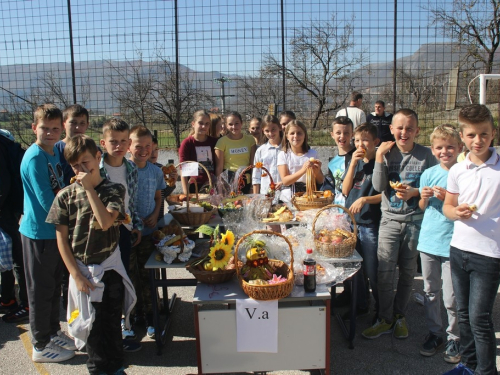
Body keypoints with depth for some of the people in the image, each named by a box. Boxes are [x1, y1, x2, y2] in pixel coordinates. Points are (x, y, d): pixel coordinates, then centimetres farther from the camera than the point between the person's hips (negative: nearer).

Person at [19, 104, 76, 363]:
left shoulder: (55, 151, 5)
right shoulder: (35, 157, -20)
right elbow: (48, 201, -23)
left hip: (54, 230, 8)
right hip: (39, 232, -8)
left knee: (54, 286, 20)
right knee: (41, 290, 6)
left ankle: (53, 332, 37)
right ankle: (41, 346, 21)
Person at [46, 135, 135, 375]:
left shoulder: (114, 190, -4)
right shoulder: (65, 196, -3)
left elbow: (106, 222, -21)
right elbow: (61, 239, -3)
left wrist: (90, 188, -21)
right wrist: (76, 275, -7)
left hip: (110, 267, 0)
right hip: (83, 270, 0)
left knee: (113, 321, 9)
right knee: (93, 323, 9)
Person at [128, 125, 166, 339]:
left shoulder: (156, 171, 3)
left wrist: (155, 215, -4)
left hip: (149, 231, 3)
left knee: (148, 275, 10)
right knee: (131, 274, 8)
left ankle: (150, 316, 22)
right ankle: (134, 313, 27)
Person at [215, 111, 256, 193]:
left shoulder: (250, 139, 4)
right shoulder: (222, 141, -4)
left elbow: (252, 164, 6)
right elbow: (219, 167, -4)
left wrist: (253, 183, 3)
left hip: (246, 181, 3)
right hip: (228, 180, -3)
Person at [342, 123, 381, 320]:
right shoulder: (355, 161, 9)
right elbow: (345, 190, 1)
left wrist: (365, 199, -21)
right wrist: (353, 164, -7)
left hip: (371, 224, -6)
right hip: (352, 221, 6)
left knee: (373, 271, 2)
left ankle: (381, 310, 20)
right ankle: (361, 305, 32)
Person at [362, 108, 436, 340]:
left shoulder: (426, 155, -3)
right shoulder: (386, 152, -1)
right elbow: (379, 187, -9)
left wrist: (415, 192, -17)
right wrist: (379, 157, -14)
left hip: (415, 220, 0)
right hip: (390, 220, 0)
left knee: (407, 272, 11)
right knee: (385, 272, -1)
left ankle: (399, 316, 29)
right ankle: (385, 319, 14)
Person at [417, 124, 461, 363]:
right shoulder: (429, 174, 5)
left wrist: (448, 197, -19)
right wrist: (424, 198, -8)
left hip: (452, 243, -4)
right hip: (428, 240, 4)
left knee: (451, 298, 0)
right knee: (430, 292, 14)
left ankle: (454, 338, 21)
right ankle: (435, 333, 30)